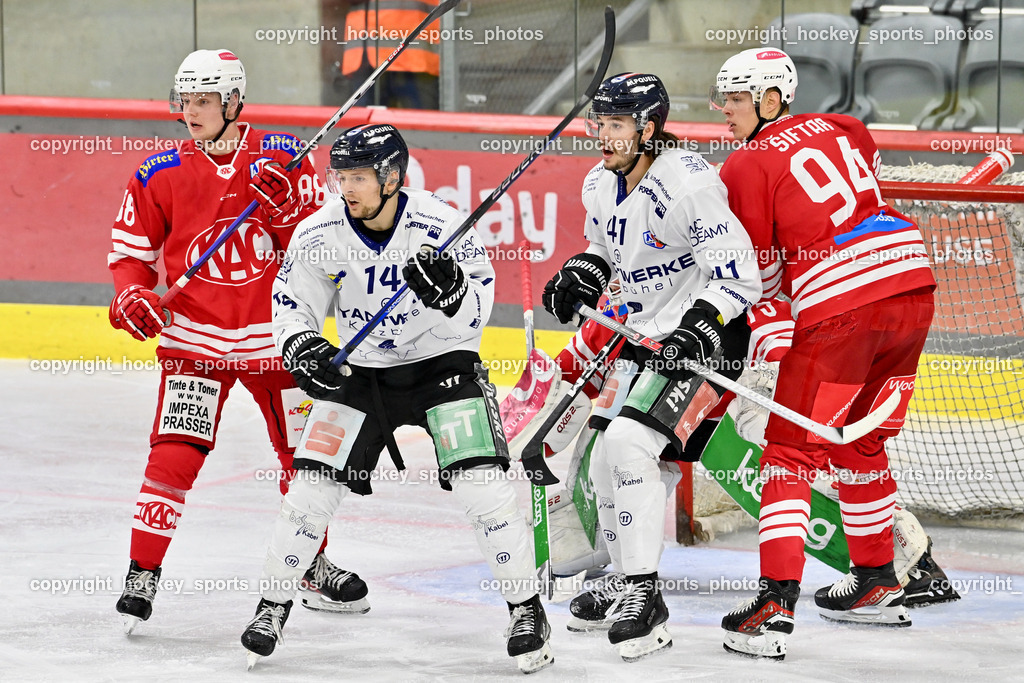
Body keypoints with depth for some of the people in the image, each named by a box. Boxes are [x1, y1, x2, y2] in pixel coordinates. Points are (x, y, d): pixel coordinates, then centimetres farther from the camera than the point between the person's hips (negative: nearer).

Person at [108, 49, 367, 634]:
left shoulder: (283, 157, -4)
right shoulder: (161, 175, -4)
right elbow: (132, 248, 5)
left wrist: (283, 203, -24)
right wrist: (132, 294, -13)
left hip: (274, 335, 2)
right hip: (195, 338, -2)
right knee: (175, 453, -16)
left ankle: (312, 568, 32)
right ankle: (142, 575, -10)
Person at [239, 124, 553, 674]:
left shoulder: (443, 228, -22)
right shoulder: (318, 235, -14)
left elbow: (474, 319, -19)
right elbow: (290, 303, -1)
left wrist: (449, 291, -40)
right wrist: (301, 346, -21)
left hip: (442, 362, -3)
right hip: (361, 369, 3)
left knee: (481, 484, -16)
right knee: (312, 486, -5)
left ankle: (527, 609, -2)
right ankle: (274, 605, 14)